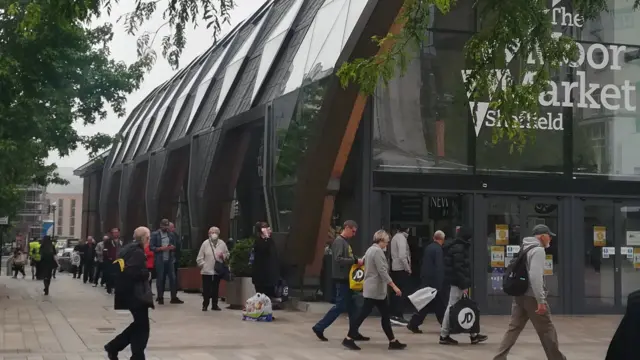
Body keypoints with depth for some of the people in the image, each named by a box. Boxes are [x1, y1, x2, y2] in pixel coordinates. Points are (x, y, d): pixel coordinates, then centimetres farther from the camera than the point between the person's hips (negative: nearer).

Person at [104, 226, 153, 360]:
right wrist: (146, 273, -12)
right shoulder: (137, 252, -17)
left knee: (139, 324, 17)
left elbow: (126, 269, 19)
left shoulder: (128, 249, 14)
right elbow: (132, 272, -28)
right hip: (136, 294, -10)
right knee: (142, 327, -1)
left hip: (131, 293, 10)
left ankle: (113, 346, 19)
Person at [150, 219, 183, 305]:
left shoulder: (171, 234, 11)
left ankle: (174, 297, 5)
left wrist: (173, 247, -7)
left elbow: (175, 245, 16)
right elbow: (151, 247, -6)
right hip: (159, 260, -3)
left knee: (173, 278, 0)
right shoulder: (155, 234, -2)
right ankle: (160, 298, 10)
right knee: (160, 278, 1)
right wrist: (161, 248, -18)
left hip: (170, 259, 3)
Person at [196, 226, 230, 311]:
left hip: (218, 270, 2)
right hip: (206, 270, -2)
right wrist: (203, 265, -5)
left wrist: (223, 256, -8)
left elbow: (227, 254, 11)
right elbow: (200, 257, 1)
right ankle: (205, 305, 11)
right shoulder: (205, 243, -2)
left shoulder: (222, 243, 4)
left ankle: (214, 305, 17)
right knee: (206, 289, 0)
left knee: (215, 288, 7)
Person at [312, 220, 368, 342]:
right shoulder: (339, 241, -14)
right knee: (340, 306, -5)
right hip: (341, 279, -10)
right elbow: (337, 259, -25)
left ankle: (354, 333, 14)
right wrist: (355, 260, -23)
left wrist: (356, 261, 1)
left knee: (351, 307, 10)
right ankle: (319, 327, 1)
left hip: (346, 279, 10)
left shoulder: (345, 242, 16)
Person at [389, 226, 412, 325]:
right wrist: (408, 269, -13)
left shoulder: (395, 237, 14)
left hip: (395, 268, 9)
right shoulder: (401, 237, -14)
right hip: (402, 269, -9)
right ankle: (399, 316, -8)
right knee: (402, 293, -6)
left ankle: (393, 314, 14)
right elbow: (402, 255, -22)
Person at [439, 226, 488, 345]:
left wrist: (465, 284, 18)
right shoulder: (459, 248, -16)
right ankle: (444, 335, 2)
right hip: (458, 283, -10)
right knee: (452, 308, -4)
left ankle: (473, 335, 15)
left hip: (456, 282, 10)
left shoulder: (457, 247, 16)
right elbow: (459, 269, -22)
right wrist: (464, 285, -21)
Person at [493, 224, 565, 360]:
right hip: (532, 296, -8)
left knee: (514, 328, 6)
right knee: (547, 330, 4)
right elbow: (535, 276, -23)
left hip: (519, 295, 8)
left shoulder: (524, 249, 16)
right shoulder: (538, 250, -12)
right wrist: (541, 300, -23)